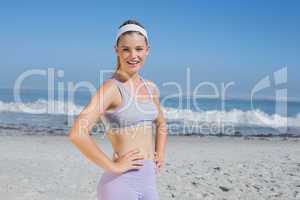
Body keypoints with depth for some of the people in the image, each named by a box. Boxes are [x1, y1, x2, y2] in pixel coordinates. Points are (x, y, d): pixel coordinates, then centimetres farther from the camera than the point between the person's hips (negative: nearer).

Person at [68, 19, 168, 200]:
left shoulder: (151, 88, 6)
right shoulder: (112, 87, -14)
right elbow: (77, 134, -25)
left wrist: (160, 156, 10)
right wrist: (113, 166, -17)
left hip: (149, 179, 7)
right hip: (121, 181, -7)